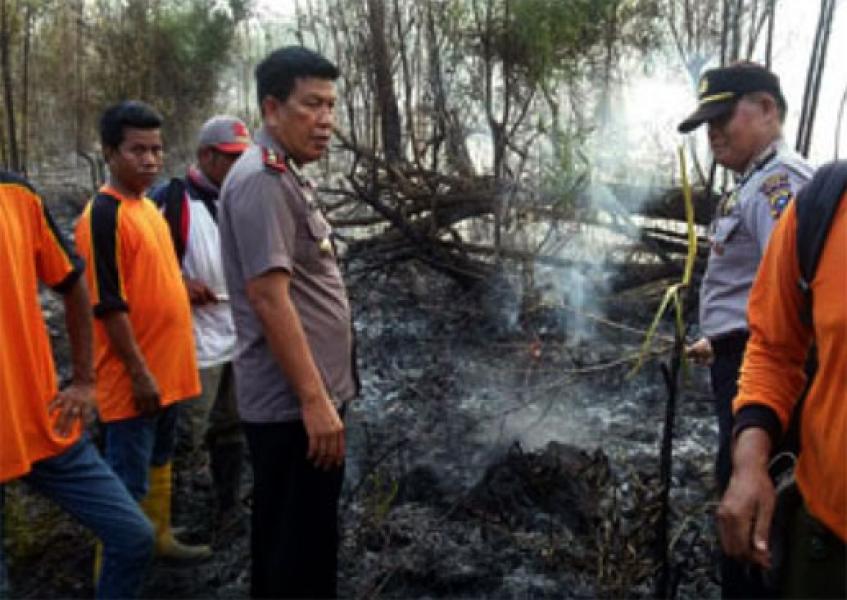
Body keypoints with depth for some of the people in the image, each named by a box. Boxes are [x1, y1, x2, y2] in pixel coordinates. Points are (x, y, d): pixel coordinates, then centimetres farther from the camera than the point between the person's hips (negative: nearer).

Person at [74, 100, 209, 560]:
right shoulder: (104, 214, -18)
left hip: (166, 367, 9)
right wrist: (139, 372, -20)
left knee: (159, 461, 23)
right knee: (128, 482, 0)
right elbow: (109, 303, -21)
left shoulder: (148, 205, 10)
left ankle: (160, 538, 40)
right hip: (134, 377, -9)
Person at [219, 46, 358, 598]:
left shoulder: (285, 176, 15)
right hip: (294, 403, -10)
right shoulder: (261, 179, -17)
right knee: (303, 549, 2)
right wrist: (315, 399, -23)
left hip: (300, 397, 10)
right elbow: (268, 297, -23)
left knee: (286, 540, 21)